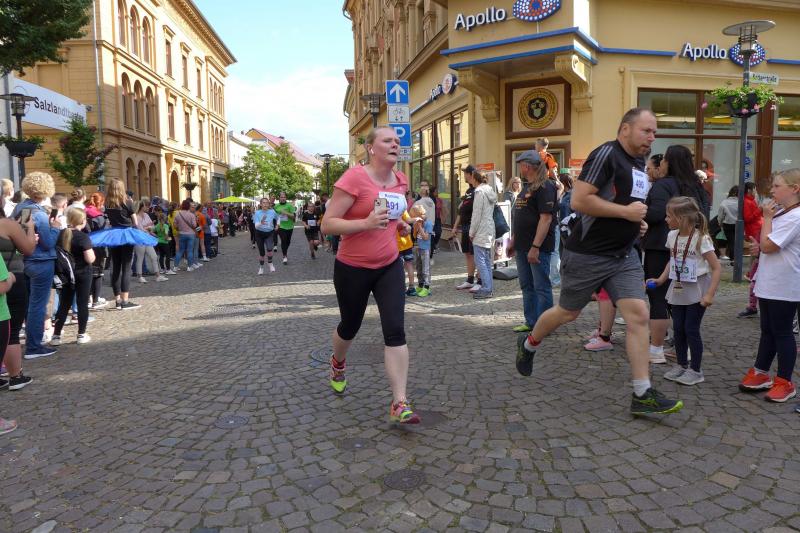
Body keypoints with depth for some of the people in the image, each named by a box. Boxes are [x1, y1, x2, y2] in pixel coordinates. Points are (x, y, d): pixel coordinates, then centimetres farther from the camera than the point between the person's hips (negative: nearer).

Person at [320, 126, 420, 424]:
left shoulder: (400, 180, 3)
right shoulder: (354, 178, -18)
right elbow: (327, 224, -20)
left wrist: (400, 223, 5)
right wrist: (365, 223, -33)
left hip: (389, 266, 4)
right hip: (353, 268, -4)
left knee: (395, 330, -9)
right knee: (350, 326, 17)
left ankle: (400, 403, -5)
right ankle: (338, 363, 52)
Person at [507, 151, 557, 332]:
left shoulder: (545, 187, -13)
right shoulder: (526, 187, 16)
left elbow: (546, 218, -21)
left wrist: (535, 247, -25)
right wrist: (513, 240, 20)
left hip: (538, 247, -10)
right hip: (522, 246, 10)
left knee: (541, 287, -1)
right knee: (527, 286, 15)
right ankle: (531, 322, 25)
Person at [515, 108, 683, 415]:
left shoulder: (640, 164, 14)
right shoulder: (606, 154, -14)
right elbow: (579, 201, -23)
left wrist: (638, 221, 10)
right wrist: (625, 212, -20)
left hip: (624, 256, 7)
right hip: (588, 254, -7)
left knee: (638, 316, -4)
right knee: (568, 313, 9)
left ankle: (643, 395, 1)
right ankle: (528, 345, 38)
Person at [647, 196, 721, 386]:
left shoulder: (701, 239, -19)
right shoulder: (672, 236, 0)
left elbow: (717, 268, -18)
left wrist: (710, 294, -24)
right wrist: (661, 279, 6)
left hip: (696, 290, -6)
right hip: (678, 288, 6)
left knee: (691, 329, -2)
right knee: (678, 328, 10)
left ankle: (696, 370, 12)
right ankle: (681, 365, 25)